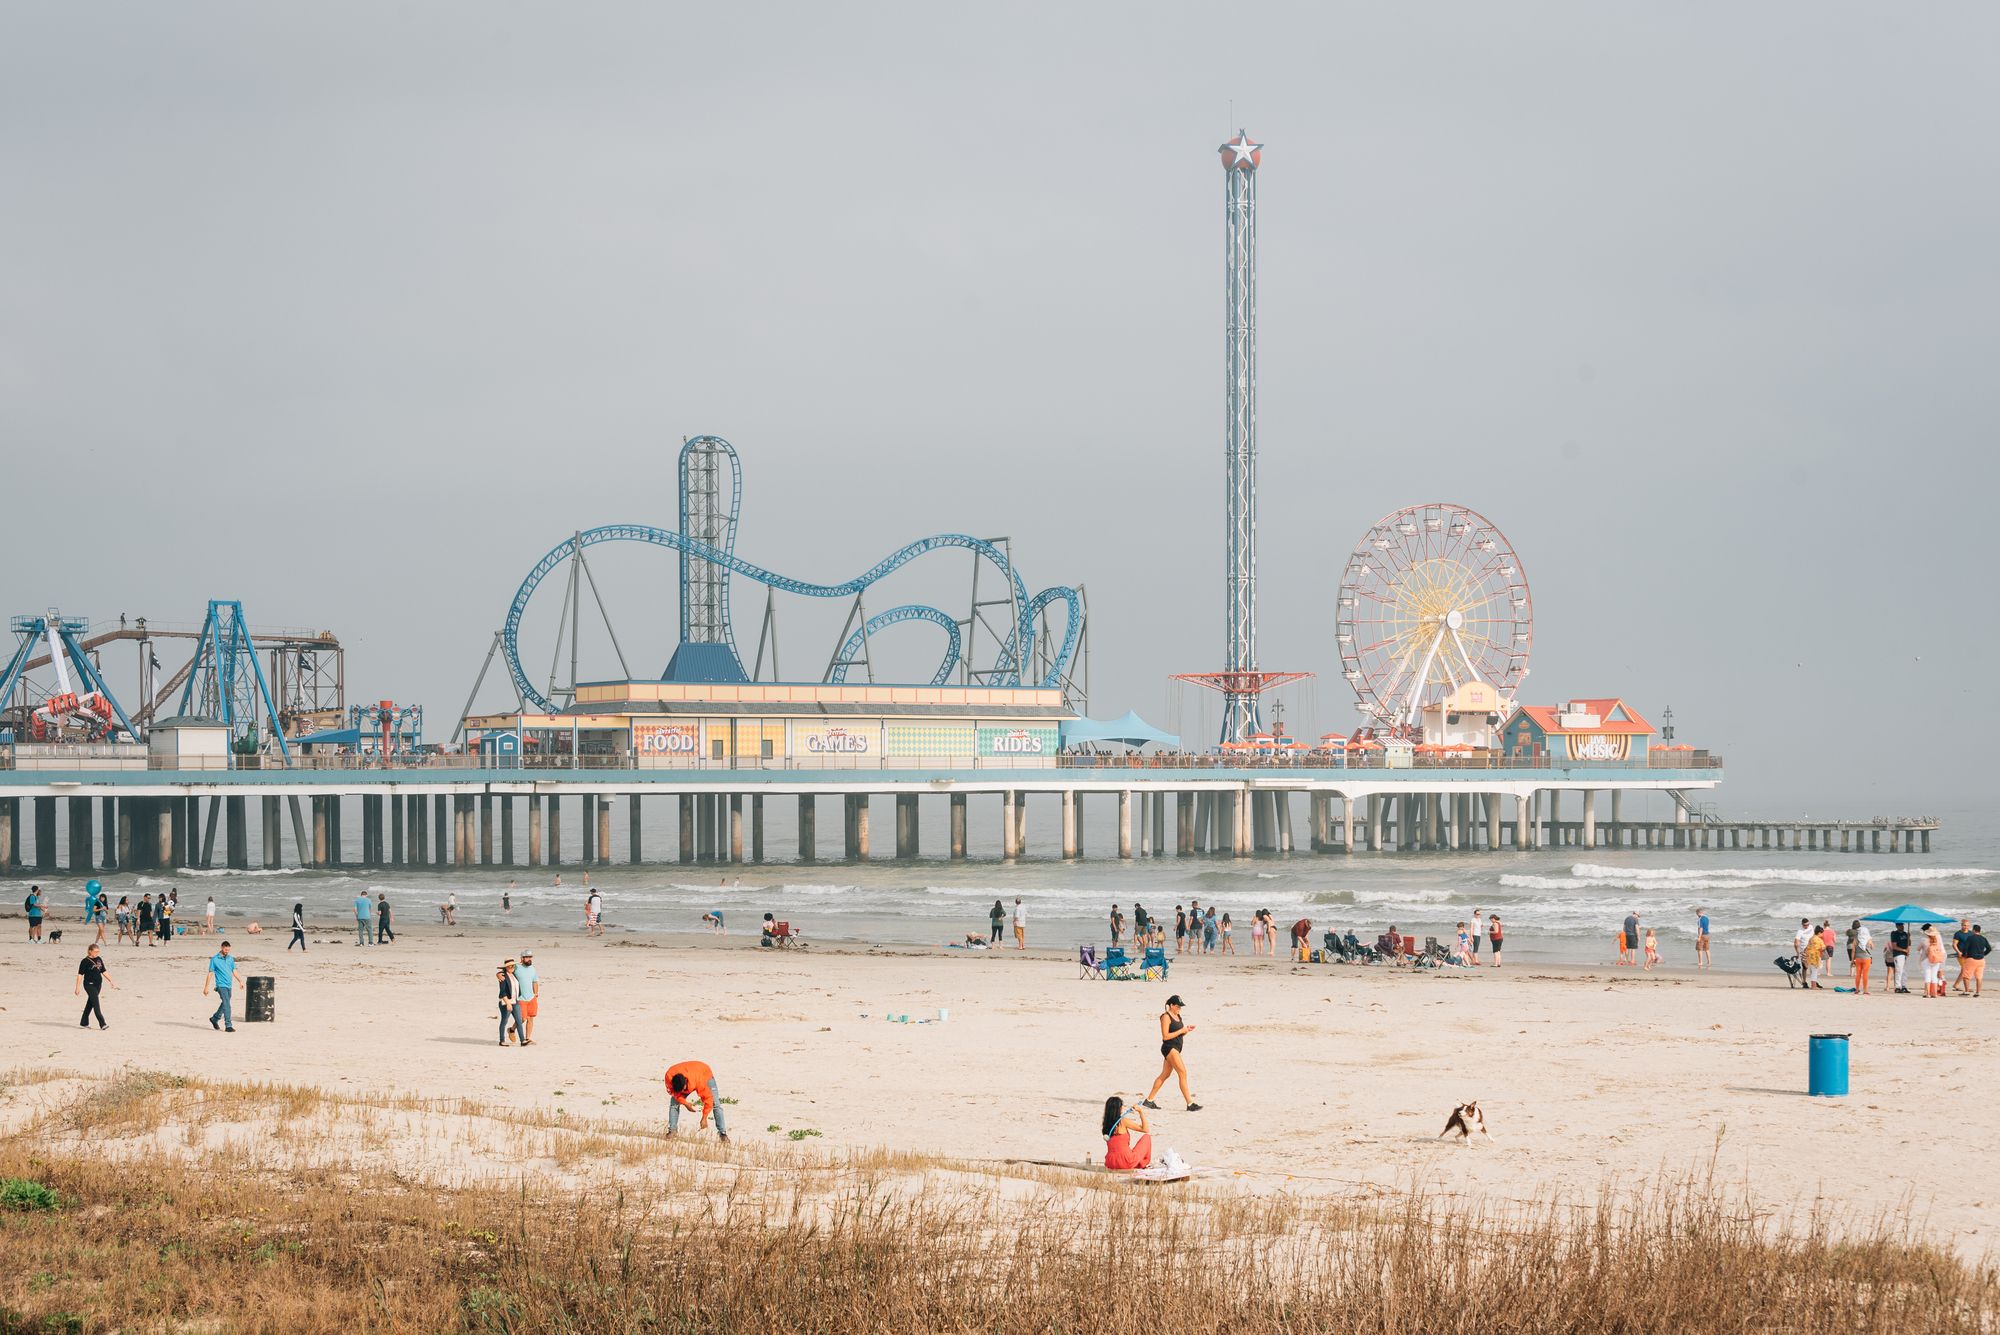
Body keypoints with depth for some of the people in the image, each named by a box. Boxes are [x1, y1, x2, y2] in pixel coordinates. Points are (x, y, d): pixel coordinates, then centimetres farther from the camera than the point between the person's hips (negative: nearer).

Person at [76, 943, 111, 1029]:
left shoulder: (99, 959, 9)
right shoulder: (85, 961, -10)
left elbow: (103, 972, 17)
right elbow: (80, 974, -10)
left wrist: (110, 981, 14)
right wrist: (77, 987, -12)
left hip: (98, 984, 7)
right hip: (89, 985, -7)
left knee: (90, 1004, 13)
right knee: (96, 1004, -10)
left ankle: (84, 1023, 23)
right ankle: (102, 1024, -13)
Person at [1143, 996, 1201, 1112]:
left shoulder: (1177, 1016, 15)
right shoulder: (1166, 1017, -12)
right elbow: (1165, 1036, -18)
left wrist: (1187, 1030, 3)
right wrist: (1181, 1031, -17)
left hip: (1175, 1049, 10)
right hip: (1169, 1047, -10)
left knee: (1165, 1075, 13)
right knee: (1183, 1073, -13)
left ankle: (1149, 1101, 21)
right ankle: (1190, 1104, -14)